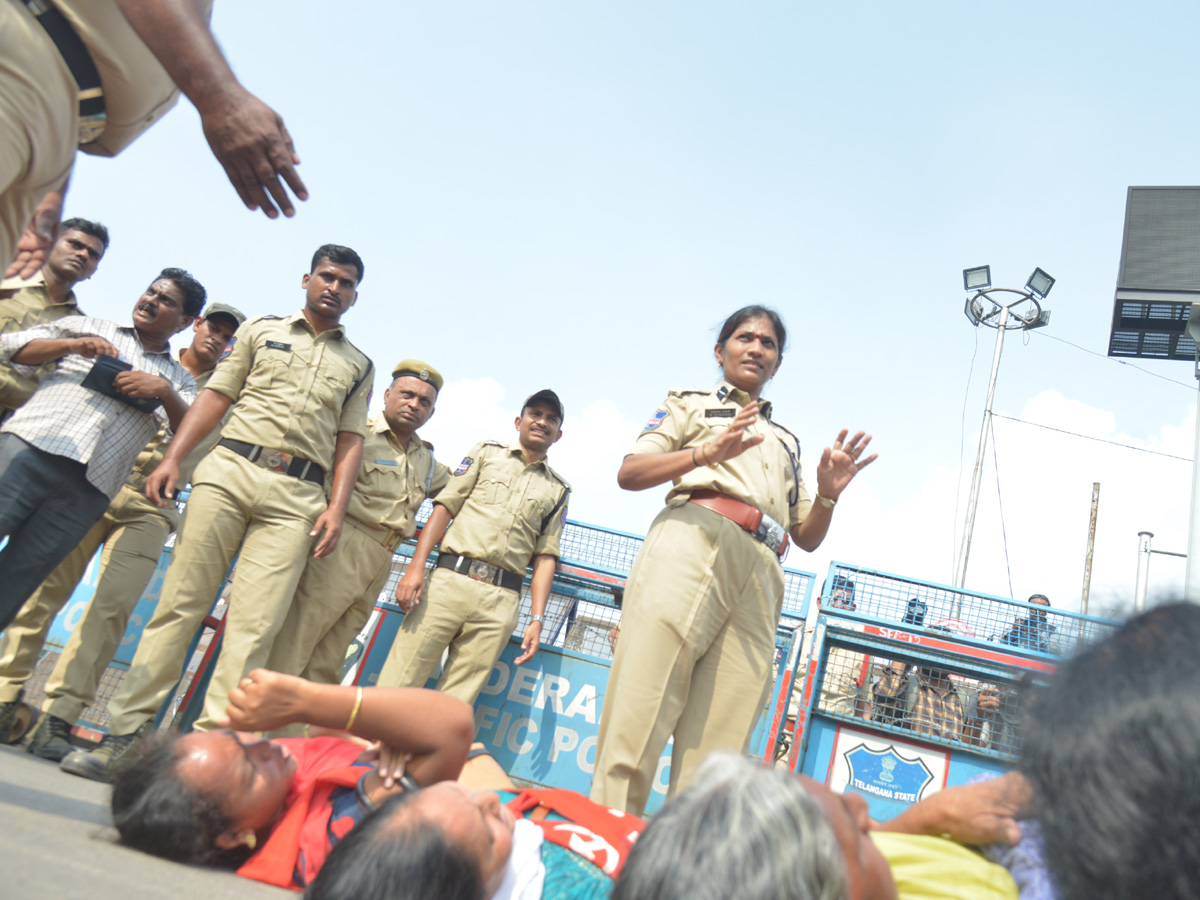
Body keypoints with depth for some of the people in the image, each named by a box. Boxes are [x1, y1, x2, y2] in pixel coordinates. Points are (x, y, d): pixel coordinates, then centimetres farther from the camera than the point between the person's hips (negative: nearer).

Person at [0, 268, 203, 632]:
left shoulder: (179, 380, 23)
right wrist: (71, 345, -2)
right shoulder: (87, 327, 22)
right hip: (30, 448, 0)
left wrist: (165, 392, -9)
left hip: (88, 490, 1)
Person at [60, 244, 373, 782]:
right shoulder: (261, 330, 17)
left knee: (254, 625, -8)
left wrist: (337, 506, -1)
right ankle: (124, 733, 3)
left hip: (298, 495, 0)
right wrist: (172, 458, 1)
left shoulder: (359, 365, 19)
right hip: (231, 468, 0)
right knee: (180, 600, -3)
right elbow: (215, 396, 12)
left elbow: (350, 440, 12)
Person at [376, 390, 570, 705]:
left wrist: (537, 620, 2)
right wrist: (416, 567, -4)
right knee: (397, 686, -6)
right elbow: (444, 508, 8)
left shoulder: (558, 491, 19)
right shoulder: (486, 452, 16)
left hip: (501, 601, 1)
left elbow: (545, 558, 13)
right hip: (451, 580, -1)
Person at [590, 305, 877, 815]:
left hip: (761, 575, 4)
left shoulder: (787, 442, 36)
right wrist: (709, 452, -10)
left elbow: (807, 537, 30)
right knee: (640, 715, -18)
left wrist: (828, 494, 8)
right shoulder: (692, 404, 23)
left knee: (719, 743, -7)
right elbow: (629, 473, 6)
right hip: (695, 540, -4)